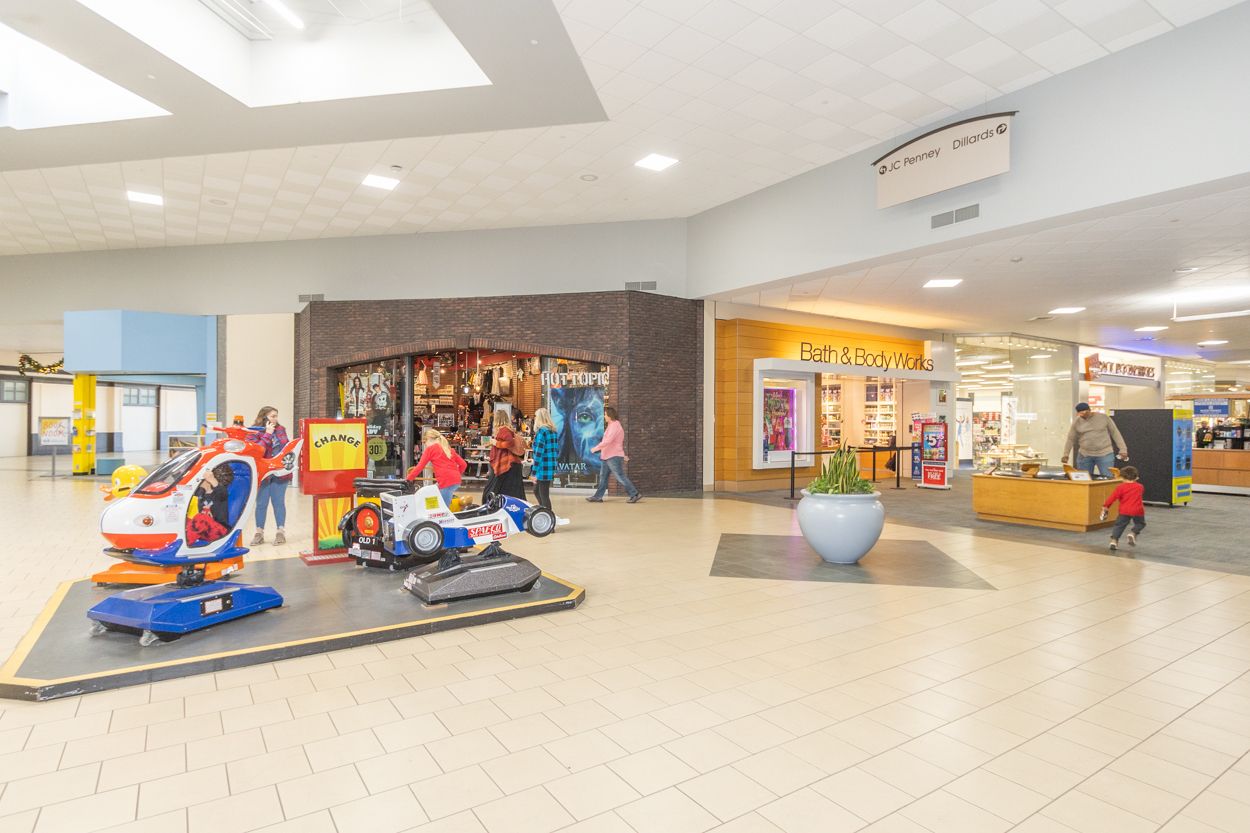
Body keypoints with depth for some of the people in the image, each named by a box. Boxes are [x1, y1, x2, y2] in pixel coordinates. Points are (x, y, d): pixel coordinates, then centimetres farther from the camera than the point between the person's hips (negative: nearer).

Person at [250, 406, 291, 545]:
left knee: (278, 502, 7)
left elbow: (287, 446, 17)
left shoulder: (281, 429, 6)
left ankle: (281, 532, 14)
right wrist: (267, 434, -19)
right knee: (261, 503, 5)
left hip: (280, 472, 2)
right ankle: (259, 533, 16)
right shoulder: (255, 431, -5)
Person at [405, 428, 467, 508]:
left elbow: (420, 466, 3)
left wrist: (408, 478, 13)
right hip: (456, 480, 7)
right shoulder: (449, 448, 22)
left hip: (446, 482, -7)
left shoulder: (430, 448, 5)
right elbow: (463, 464, 17)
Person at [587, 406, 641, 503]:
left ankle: (635, 494, -3)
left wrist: (596, 448, -19)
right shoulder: (612, 426, 19)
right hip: (607, 456, 10)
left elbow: (608, 440, -26)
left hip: (614, 457, -10)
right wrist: (623, 455, 28)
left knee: (620, 477, -8)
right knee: (603, 476, 9)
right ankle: (598, 497, 11)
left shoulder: (615, 426, -15)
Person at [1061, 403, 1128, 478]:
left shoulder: (1104, 417, -2)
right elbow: (1070, 439, 4)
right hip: (1084, 455, 2)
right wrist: (1065, 455, -7)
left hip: (1105, 454, -2)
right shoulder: (1076, 422, 2)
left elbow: (1115, 433, 3)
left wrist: (1123, 449, -2)